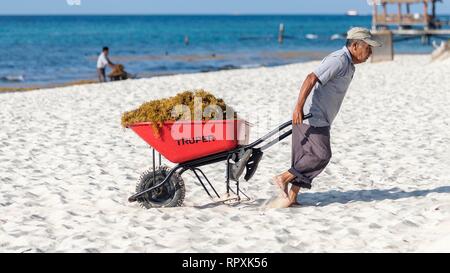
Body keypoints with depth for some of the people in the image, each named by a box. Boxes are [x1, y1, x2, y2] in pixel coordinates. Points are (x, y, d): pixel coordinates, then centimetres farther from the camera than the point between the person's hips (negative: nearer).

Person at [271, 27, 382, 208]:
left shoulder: (348, 64, 18)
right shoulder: (338, 60, -15)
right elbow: (311, 78, -25)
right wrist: (299, 107, -30)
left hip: (319, 120, 10)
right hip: (311, 117, -10)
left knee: (306, 157, 8)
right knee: (321, 155, -9)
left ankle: (291, 197, 10)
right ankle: (283, 178, -2)